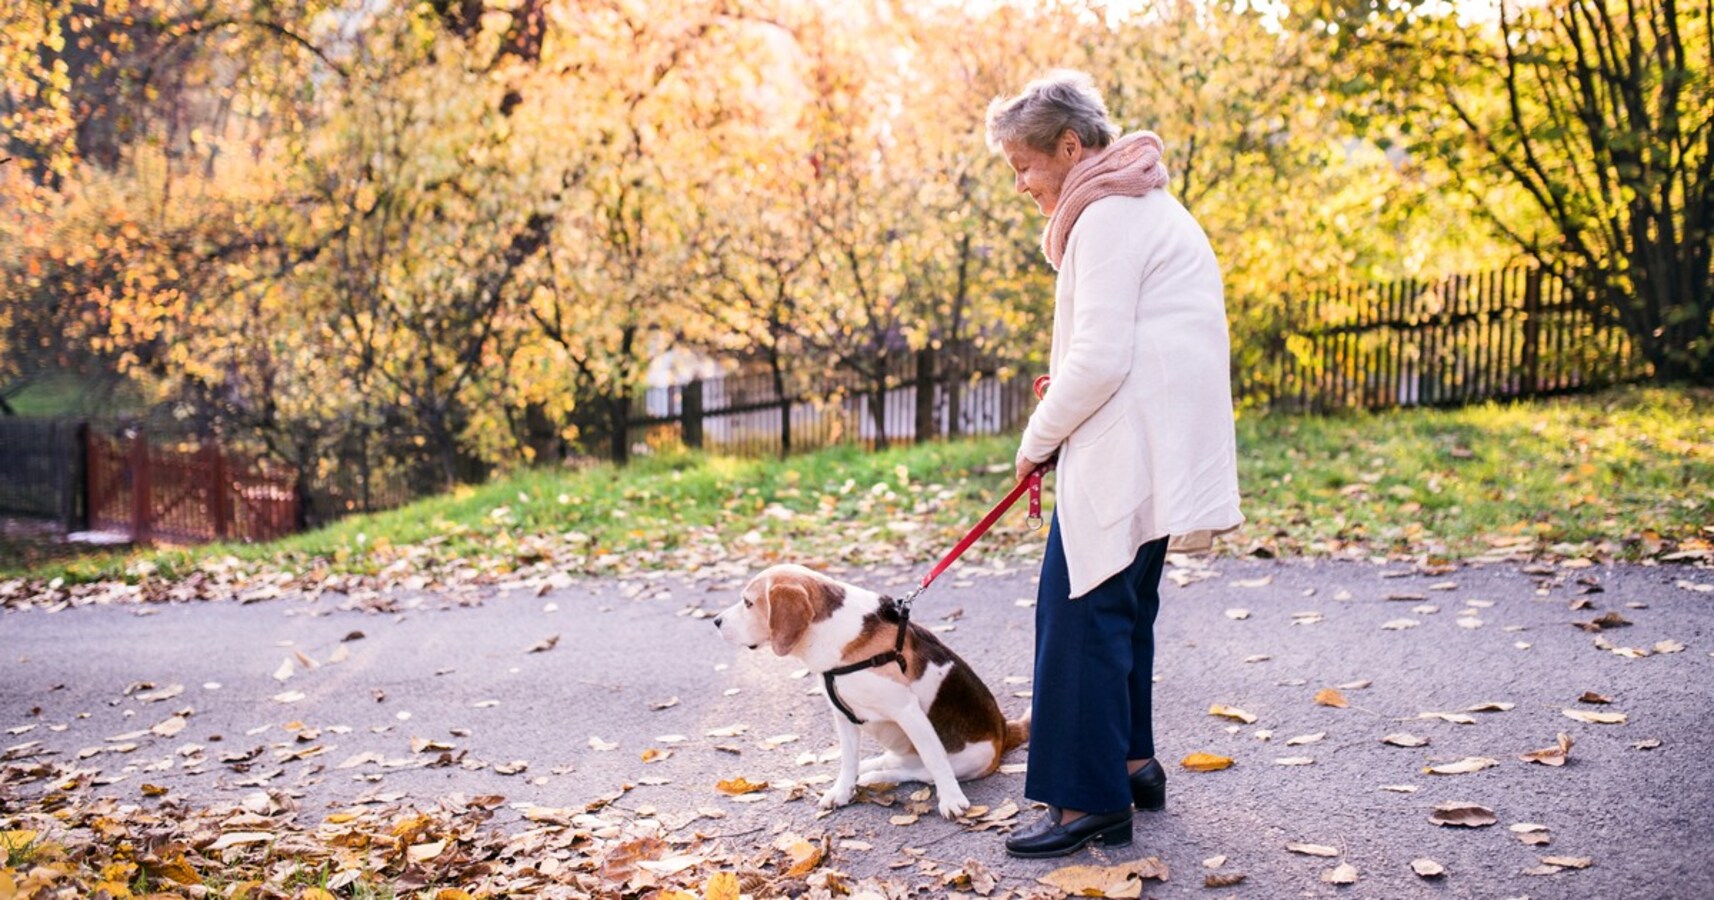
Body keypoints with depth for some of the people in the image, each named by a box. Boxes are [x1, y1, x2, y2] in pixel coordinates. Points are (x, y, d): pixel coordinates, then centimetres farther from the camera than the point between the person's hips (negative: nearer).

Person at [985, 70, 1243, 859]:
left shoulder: (1109, 213, -12)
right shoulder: (1141, 204, 21)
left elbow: (1101, 357, -18)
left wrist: (1039, 439, -8)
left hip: (1127, 448, -11)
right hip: (1152, 448, 11)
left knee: (1083, 608, -8)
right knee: (1120, 606, 17)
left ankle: (1090, 800, -4)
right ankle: (1132, 763, 26)